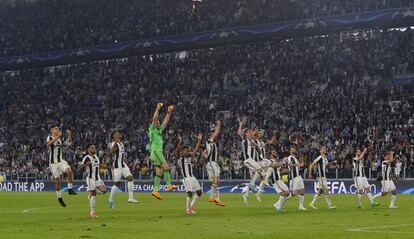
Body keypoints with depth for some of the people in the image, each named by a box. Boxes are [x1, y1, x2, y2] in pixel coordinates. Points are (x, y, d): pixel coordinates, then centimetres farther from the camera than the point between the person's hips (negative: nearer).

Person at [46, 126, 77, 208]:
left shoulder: (60, 140, 14)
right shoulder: (50, 138, -5)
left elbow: (68, 144, 10)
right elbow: (49, 143, -27)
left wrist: (69, 136, -3)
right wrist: (58, 136, -37)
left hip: (61, 161, 4)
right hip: (53, 162, -4)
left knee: (69, 171, -25)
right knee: (58, 180, -1)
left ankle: (70, 189, -14)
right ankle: (59, 198, 16)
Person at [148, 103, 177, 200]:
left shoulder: (159, 131, 22)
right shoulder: (152, 129, 2)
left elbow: (165, 121, 25)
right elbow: (154, 119, -10)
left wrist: (169, 112, 20)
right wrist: (158, 109, -9)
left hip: (159, 153, 8)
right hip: (155, 151, -8)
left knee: (159, 173, 2)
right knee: (166, 167, -17)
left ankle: (155, 190, -1)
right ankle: (169, 185, -22)